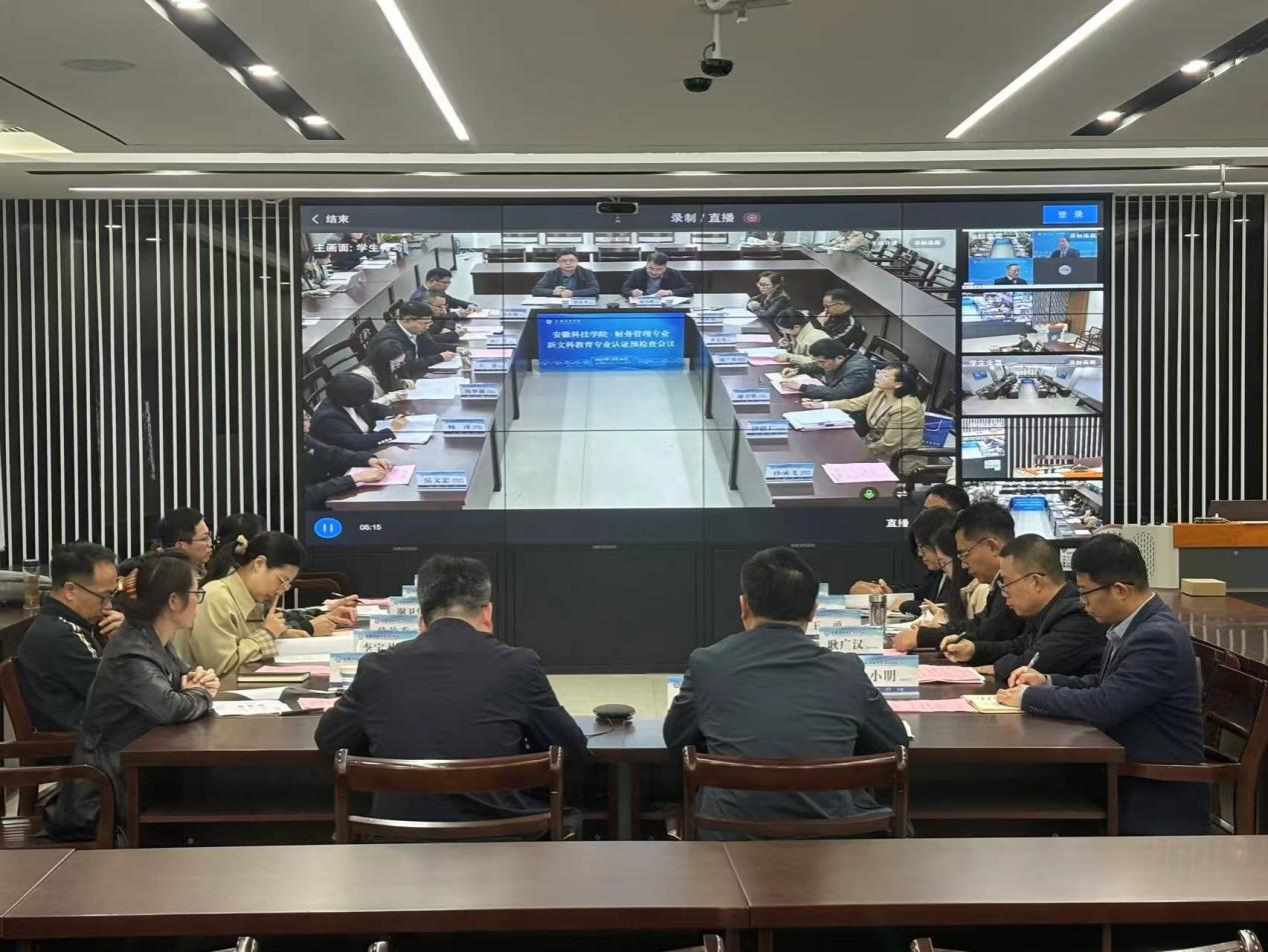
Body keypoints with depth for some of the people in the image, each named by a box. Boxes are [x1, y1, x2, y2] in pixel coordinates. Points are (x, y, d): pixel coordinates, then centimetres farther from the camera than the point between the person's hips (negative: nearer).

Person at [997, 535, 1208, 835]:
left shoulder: (1158, 637, -23)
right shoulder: (1134, 624, 6)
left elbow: (1104, 705, -28)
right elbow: (1104, 684, 19)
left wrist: (1029, 696, -15)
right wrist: (1047, 681, 3)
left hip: (1159, 800, -8)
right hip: (1131, 776, 8)